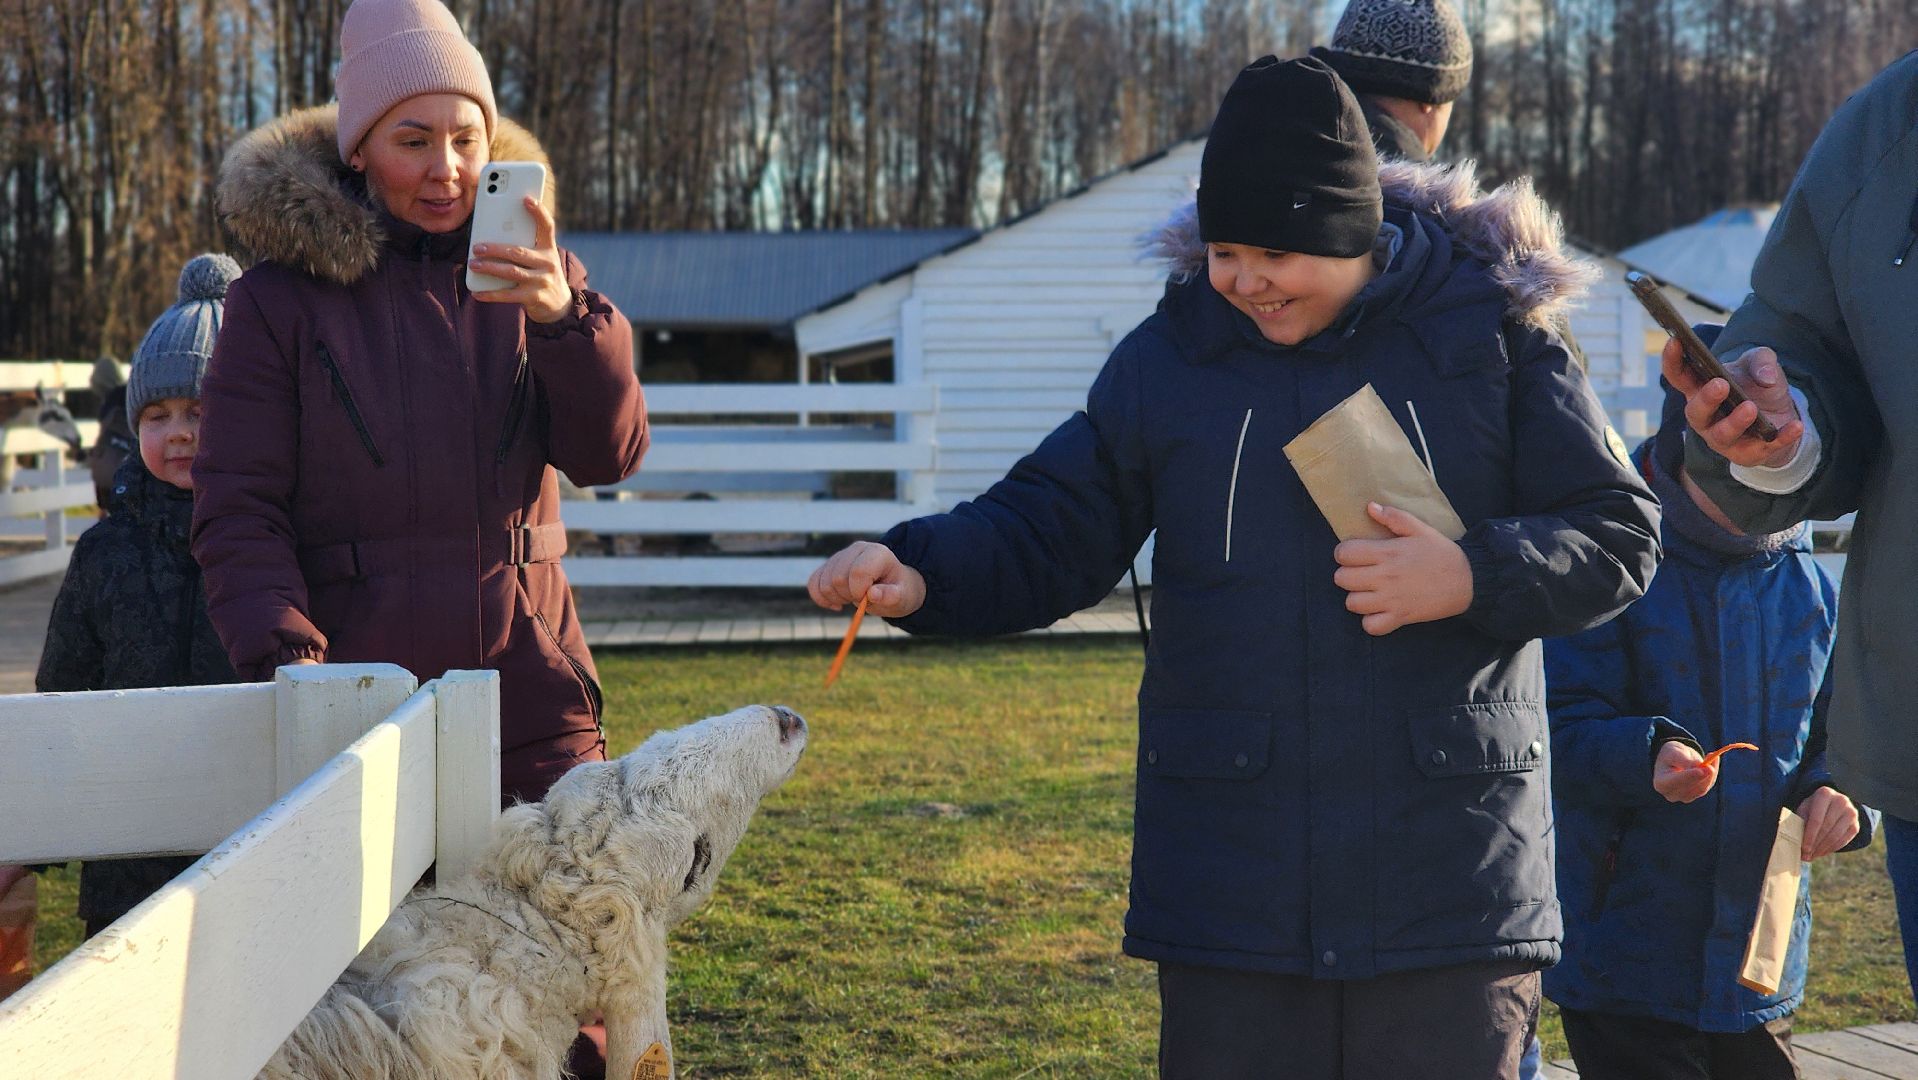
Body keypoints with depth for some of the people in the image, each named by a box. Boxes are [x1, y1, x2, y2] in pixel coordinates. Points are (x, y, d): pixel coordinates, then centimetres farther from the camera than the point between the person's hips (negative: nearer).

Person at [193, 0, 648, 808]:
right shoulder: (279, 297, 0)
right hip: (355, 703, -2)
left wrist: (563, 315, -17)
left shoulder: (528, 273, 10)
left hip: (529, 691, 3)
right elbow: (237, 510, -3)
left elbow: (607, 456, 0)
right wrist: (285, 655, -20)